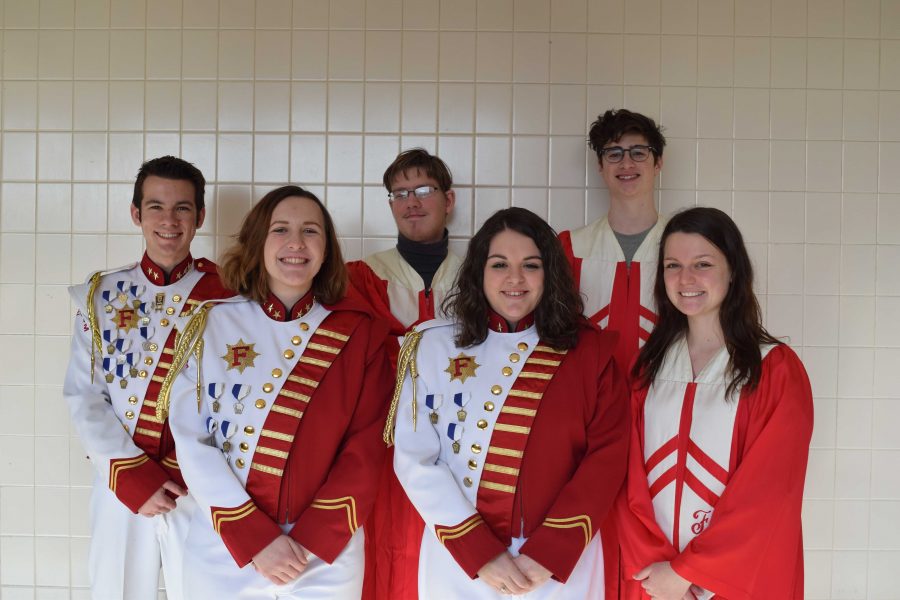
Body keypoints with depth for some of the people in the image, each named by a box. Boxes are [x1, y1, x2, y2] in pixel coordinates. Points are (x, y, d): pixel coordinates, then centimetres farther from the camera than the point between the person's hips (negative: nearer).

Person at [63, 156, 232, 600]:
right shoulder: (100, 295, 3)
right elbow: (83, 396, -2)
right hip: (120, 488, 2)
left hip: (200, 491, -1)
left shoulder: (224, 296, -3)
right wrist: (133, 477, -12)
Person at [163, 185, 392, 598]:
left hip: (327, 556, 0)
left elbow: (368, 447, -5)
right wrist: (255, 538, -13)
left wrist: (312, 538, -13)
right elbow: (191, 439, -6)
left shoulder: (361, 333, -2)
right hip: (223, 553, 0)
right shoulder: (212, 325, -2)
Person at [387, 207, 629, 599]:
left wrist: (549, 551, -13)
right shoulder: (433, 346, -3)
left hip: (562, 562, 0)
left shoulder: (590, 350, -1)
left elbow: (607, 455, -5)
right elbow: (415, 458, -6)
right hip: (458, 562, 0)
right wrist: (479, 552, -12)